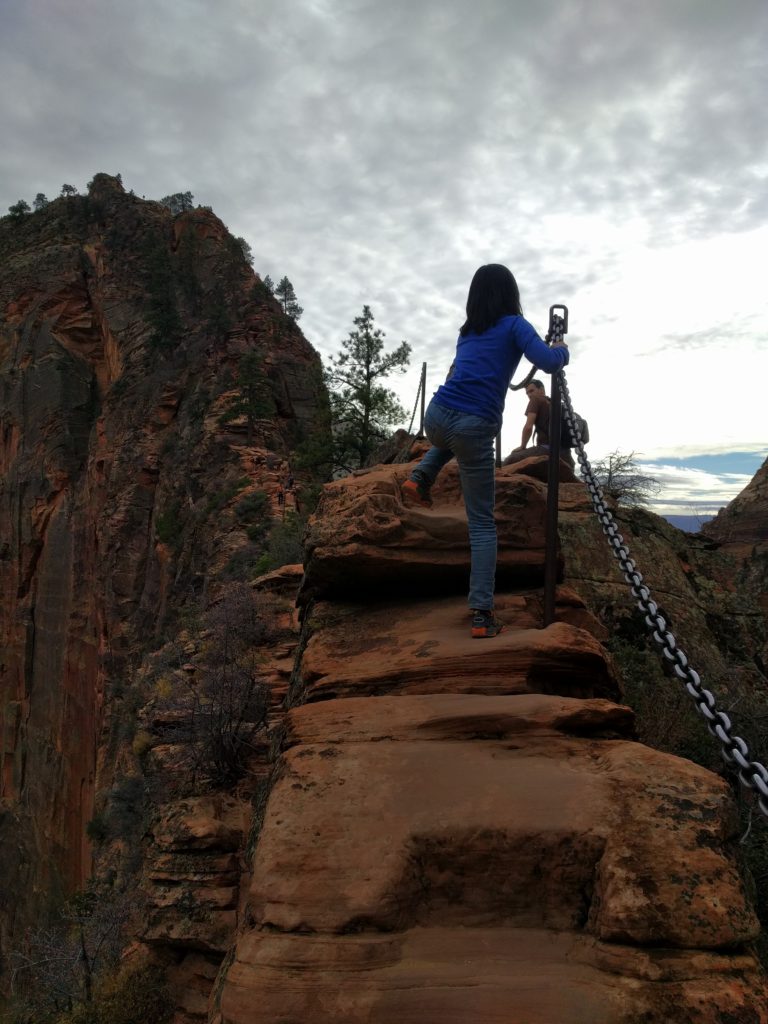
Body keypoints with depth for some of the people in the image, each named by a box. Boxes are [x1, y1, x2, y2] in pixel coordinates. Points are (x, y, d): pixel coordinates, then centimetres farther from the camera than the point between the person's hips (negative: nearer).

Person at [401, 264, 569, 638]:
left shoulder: (467, 331, 22)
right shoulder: (514, 325, 5)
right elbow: (549, 363, -9)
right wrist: (562, 348, 14)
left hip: (436, 416, 5)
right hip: (474, 428, -5)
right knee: (482, 523, 2)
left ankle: (419, 478, 18)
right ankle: (482, 614, -4)